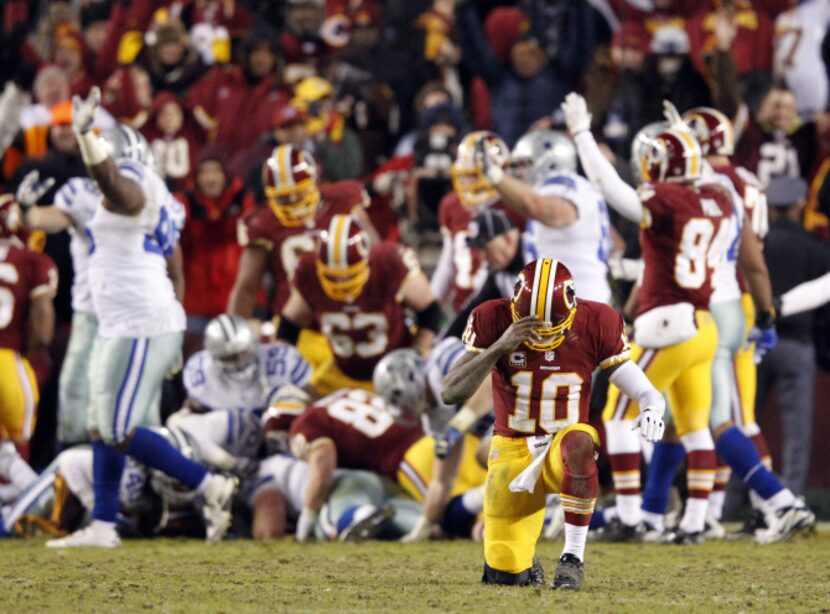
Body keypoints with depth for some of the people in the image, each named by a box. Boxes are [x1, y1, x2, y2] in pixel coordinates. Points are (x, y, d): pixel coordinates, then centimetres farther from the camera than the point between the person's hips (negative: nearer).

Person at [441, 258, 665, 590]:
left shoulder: (594, 324, -11)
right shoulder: (494, 321, -13)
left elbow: (643, 390, -7)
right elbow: (450, 393, -19)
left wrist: (652, 406, -32)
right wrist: (499, 347, -30)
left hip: (563, 450, -1)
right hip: (513, 451, 1)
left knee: (579, 442, -40)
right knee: (503, 573, -7)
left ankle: (573, 557, -26)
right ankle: (524, 562, 33)